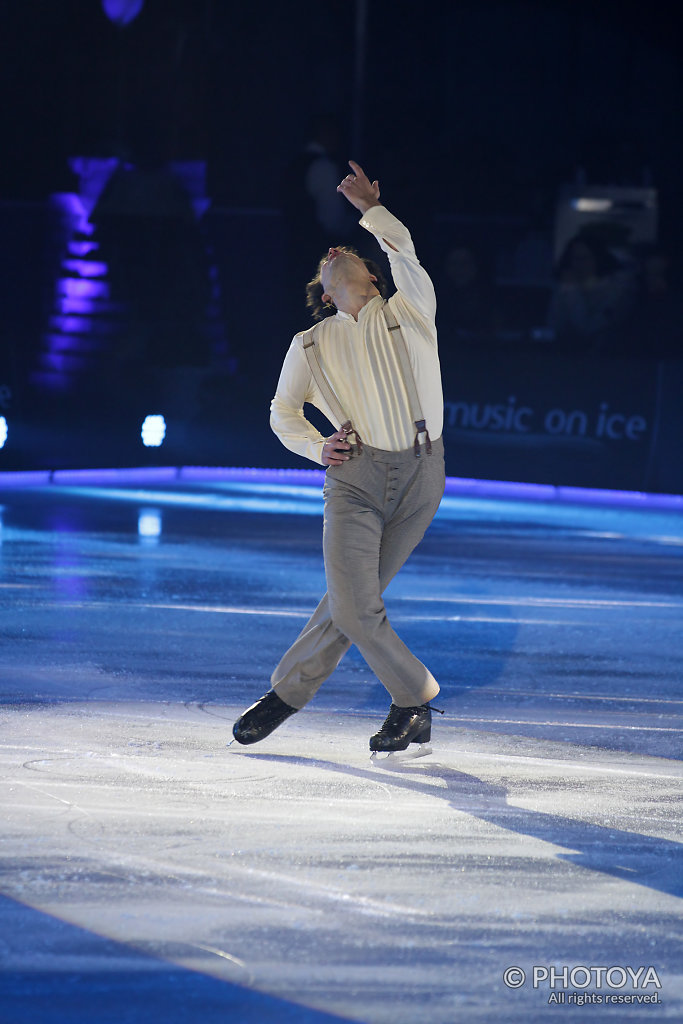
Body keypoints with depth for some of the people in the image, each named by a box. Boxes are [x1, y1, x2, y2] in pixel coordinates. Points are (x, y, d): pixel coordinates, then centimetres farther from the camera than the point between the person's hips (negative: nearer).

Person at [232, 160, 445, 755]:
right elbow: (284, 411, 19)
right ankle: (415, 696, 5)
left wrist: (370, 208, -1)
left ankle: (288, 691, 17)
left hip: (419, 473, 0)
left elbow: (403, 252, -9)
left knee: (353, 599, -1)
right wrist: (318, 448, 2)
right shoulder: (312, 344, 11)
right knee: (353, 602, -14)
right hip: (356, 475, 1)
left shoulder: (408, 315, 7)